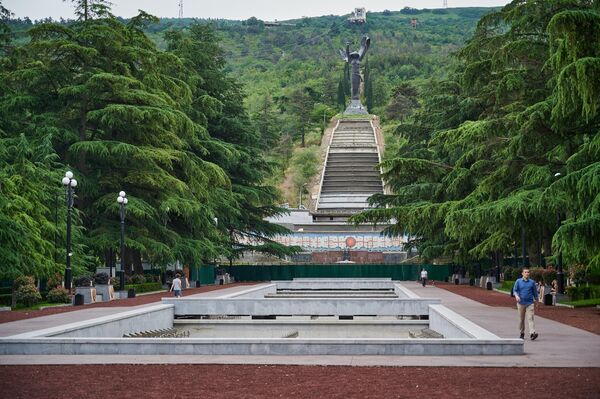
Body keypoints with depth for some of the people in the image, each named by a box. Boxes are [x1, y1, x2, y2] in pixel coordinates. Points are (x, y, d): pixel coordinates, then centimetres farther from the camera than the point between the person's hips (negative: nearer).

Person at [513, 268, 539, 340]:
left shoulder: (532, 282, 6)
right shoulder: (518, 281, 5)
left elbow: (535, 292, 13)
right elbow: (514, 290, -1)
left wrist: (535, 302, 14)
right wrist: (516, 296, -22)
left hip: (530, 303, -1)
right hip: (521, 303, 1)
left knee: (530, 318, -13)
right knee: (521, 319, 9)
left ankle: (532, 333, -24)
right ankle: (522, 333, 23)